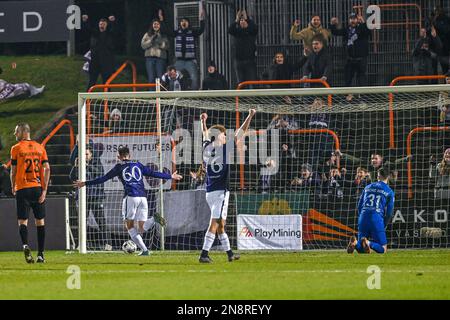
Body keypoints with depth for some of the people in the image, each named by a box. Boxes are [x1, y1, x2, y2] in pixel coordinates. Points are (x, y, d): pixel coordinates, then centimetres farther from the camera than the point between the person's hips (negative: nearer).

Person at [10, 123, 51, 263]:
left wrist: (13, 187, 17)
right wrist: (44, 190, 0)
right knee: (40, 221, 9)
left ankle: (25, 245, -26)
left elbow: (13, 170, 2)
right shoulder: (40, 148, 8)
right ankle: (41, 254, 7)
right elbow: (47, 169, 1)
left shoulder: (16, 148, -1)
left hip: (22, 189, -3)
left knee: (23, 220, -1)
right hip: (38, 188, 3)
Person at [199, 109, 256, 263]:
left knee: (220, 225, 15)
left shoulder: (207, 148, 4)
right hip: (221, 191, -7)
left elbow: (205, 134, 25)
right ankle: (204, 254, -19)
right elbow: (241, 133, -4)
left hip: (209, 192, 7)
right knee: (214, 224, -11)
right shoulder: (225, 149, -10)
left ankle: (229, 253, 25)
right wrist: (250, 116, 6)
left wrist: (203, 121, 43)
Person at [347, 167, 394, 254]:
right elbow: (389, 211, 4)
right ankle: (369, 243, -31)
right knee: (382, 249, -1)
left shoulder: (368, 187, 18)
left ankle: (355, 243, -23)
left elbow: (359, 206, 18)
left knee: (361, 249, 13)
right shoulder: (389, 191, 7)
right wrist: (384, 225, 17)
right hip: (377, 219, -4)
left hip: (363, 217, 4)